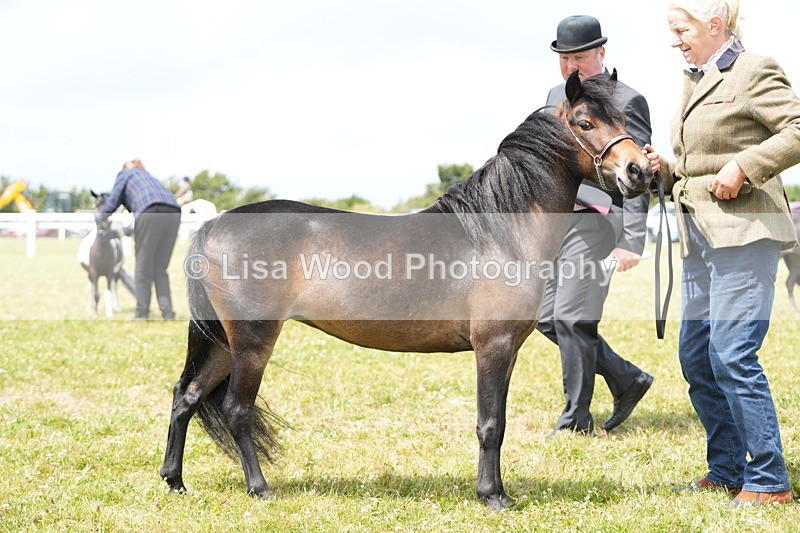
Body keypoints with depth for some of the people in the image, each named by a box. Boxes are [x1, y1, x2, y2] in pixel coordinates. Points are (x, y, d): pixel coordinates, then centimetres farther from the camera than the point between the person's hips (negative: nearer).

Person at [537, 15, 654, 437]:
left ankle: (576, 420, 5)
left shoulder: (626, 102, -8)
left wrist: (631, 242, -19)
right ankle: (627, 380, 21)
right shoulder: (557, 96, 16)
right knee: (548, 320, 8)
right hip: (553, 221, 8)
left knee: (571, 319, -8)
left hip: (594, 223, -8)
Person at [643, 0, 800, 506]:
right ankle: (726, 472, 20)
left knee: (732, 355, -12)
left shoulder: (753, 71, -7)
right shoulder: (695, 83, 18)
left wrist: (744, 166, -20)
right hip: (701, 237, 9)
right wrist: (665, 168, 6)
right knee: (696, 357, 10)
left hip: (744, 231, -9)